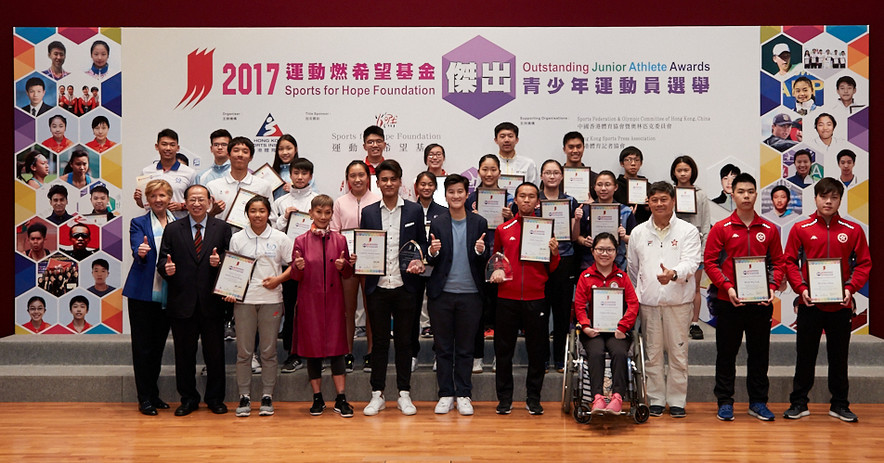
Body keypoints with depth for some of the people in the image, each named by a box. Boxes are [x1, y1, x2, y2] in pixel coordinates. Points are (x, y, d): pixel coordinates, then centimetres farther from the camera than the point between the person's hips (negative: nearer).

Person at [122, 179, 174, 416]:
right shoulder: (138, 223, 1)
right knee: (142, 346, 1)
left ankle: (154, 394, 24)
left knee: (158, 344, 12)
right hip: (143, 292, -3)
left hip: (168, 294, 3)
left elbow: (184, 256, 10)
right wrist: (141, 252, -36)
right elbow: (138, 252, -15)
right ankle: (145, 398, 8)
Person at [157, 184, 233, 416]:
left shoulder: (222, 228, 6)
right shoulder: (172, 229, 7)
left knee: (215, 353, 7)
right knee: (184, 353, 9)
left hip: (212, 301, 0)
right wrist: (166, 268, -19)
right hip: (182, 301, 1)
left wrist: (219, 262, -18)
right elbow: (162, 260, 3)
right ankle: (188, 399, 23)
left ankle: (215, 399, 21)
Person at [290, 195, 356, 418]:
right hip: (309, 301, 0)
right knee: (313, 348, 4)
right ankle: (317, 398, 15)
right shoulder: (301, 241, 3)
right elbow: (295, 275, 3)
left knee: (337, 347, -1)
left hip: (333, 300, 0)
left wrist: (343, 266, -13)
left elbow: (348, 274, 8)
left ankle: (341, 399, 5)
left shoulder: (340, 240, 6)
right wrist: (299, 267, -19)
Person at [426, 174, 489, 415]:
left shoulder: (479, 222, 4)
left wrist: (481, 251, -18)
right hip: (442, 293, 0)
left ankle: (463, 395, 17)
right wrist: (432, 252, -19)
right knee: (443, 347, 7)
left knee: (466, 348, 7)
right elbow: (431, 261, 3)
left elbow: (486, 258, 4)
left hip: (470, 293, 0)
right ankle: (446, 395, 17)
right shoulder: (437, 223, 3)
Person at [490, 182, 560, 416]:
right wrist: (495, 271, 0)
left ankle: (533, 398, 18)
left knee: (537, 350, 5)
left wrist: (555, 253, -12)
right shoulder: (503, 229, 8)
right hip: (507, 298, 1)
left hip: (536, 298, 0)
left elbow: (552, 269, 8)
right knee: (504, 349, 4)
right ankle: (504, 398, 15)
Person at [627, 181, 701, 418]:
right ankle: (655, 400, 16)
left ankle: (676, 401, 13)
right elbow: (632, 267, 18)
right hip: (648, 301, 2)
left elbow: (691, 262, -10)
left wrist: (674, 274, -29)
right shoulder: (638, 232, 11)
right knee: (652, 353, 6)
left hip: (678, 301, -2)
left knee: (678, 352, 2)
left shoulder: (688, 231, 2)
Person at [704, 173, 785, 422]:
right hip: (728, 301, -2)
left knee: (759, 353, 9)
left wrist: (772, 287, -7)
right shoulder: (721, 229, 0)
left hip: (761, 302, 2)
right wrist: (727, 287, -15)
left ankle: (758, 402, 21)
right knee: (726, 353, 5)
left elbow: (778, 262, 9)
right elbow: (710, 261, -4)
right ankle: (725, 402, 14)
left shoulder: (769, 230, 6)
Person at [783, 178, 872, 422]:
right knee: (805, 355, 7)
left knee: (839, 356, 10)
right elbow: (790, 262, 0)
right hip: (809, 304, -1)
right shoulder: (801, 229, 1)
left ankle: (840, 404, 23)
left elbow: (864, 264, 4)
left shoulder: (853, 230, 4)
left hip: (841, 305, 1)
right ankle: (798, 403, 17)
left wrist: (850, 288, -11)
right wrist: (801, 288, -14)